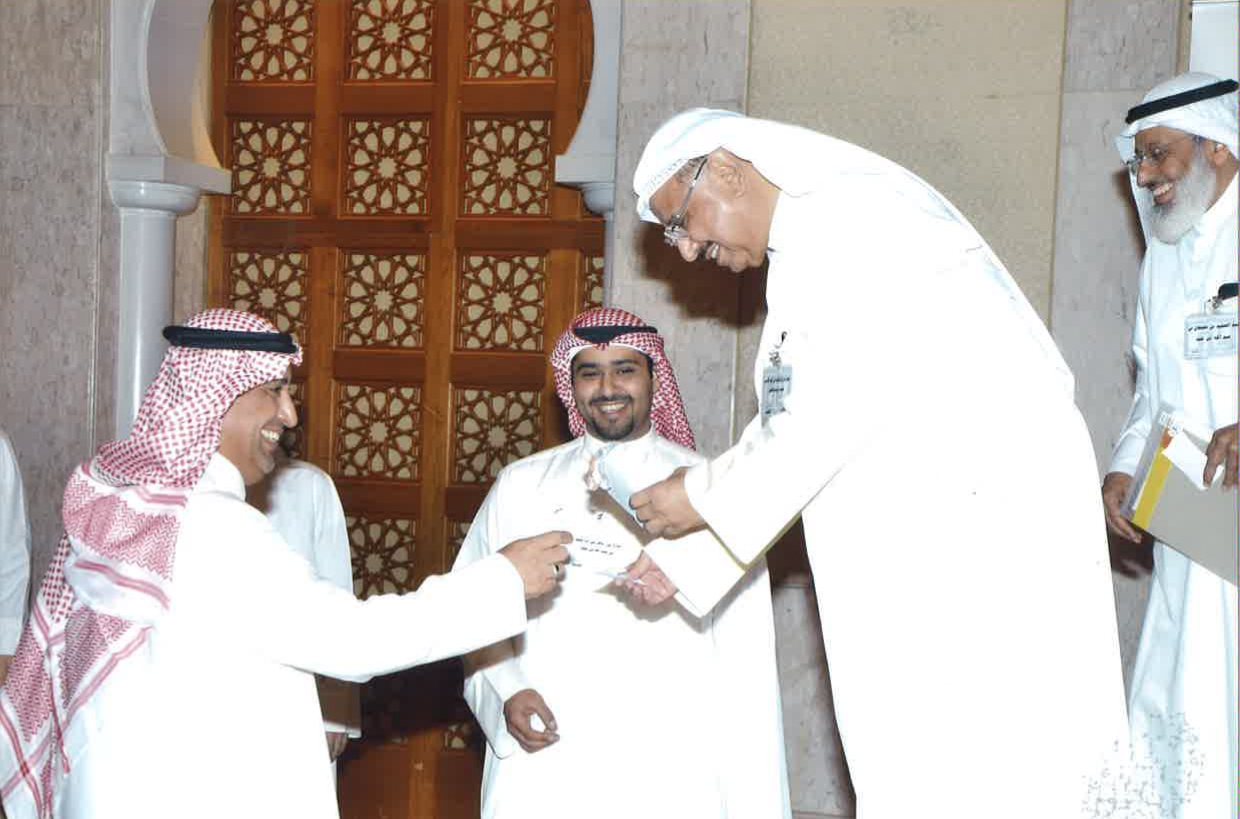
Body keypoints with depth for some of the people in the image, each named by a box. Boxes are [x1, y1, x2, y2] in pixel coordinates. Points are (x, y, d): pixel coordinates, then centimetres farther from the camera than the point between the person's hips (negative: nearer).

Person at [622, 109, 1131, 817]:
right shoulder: (803, 259, 22)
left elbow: (850, 397, -18)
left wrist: (704, 497, -9)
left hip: (994, 515, -10)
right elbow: (787, 429, 22)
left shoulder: (850, 208, -8)